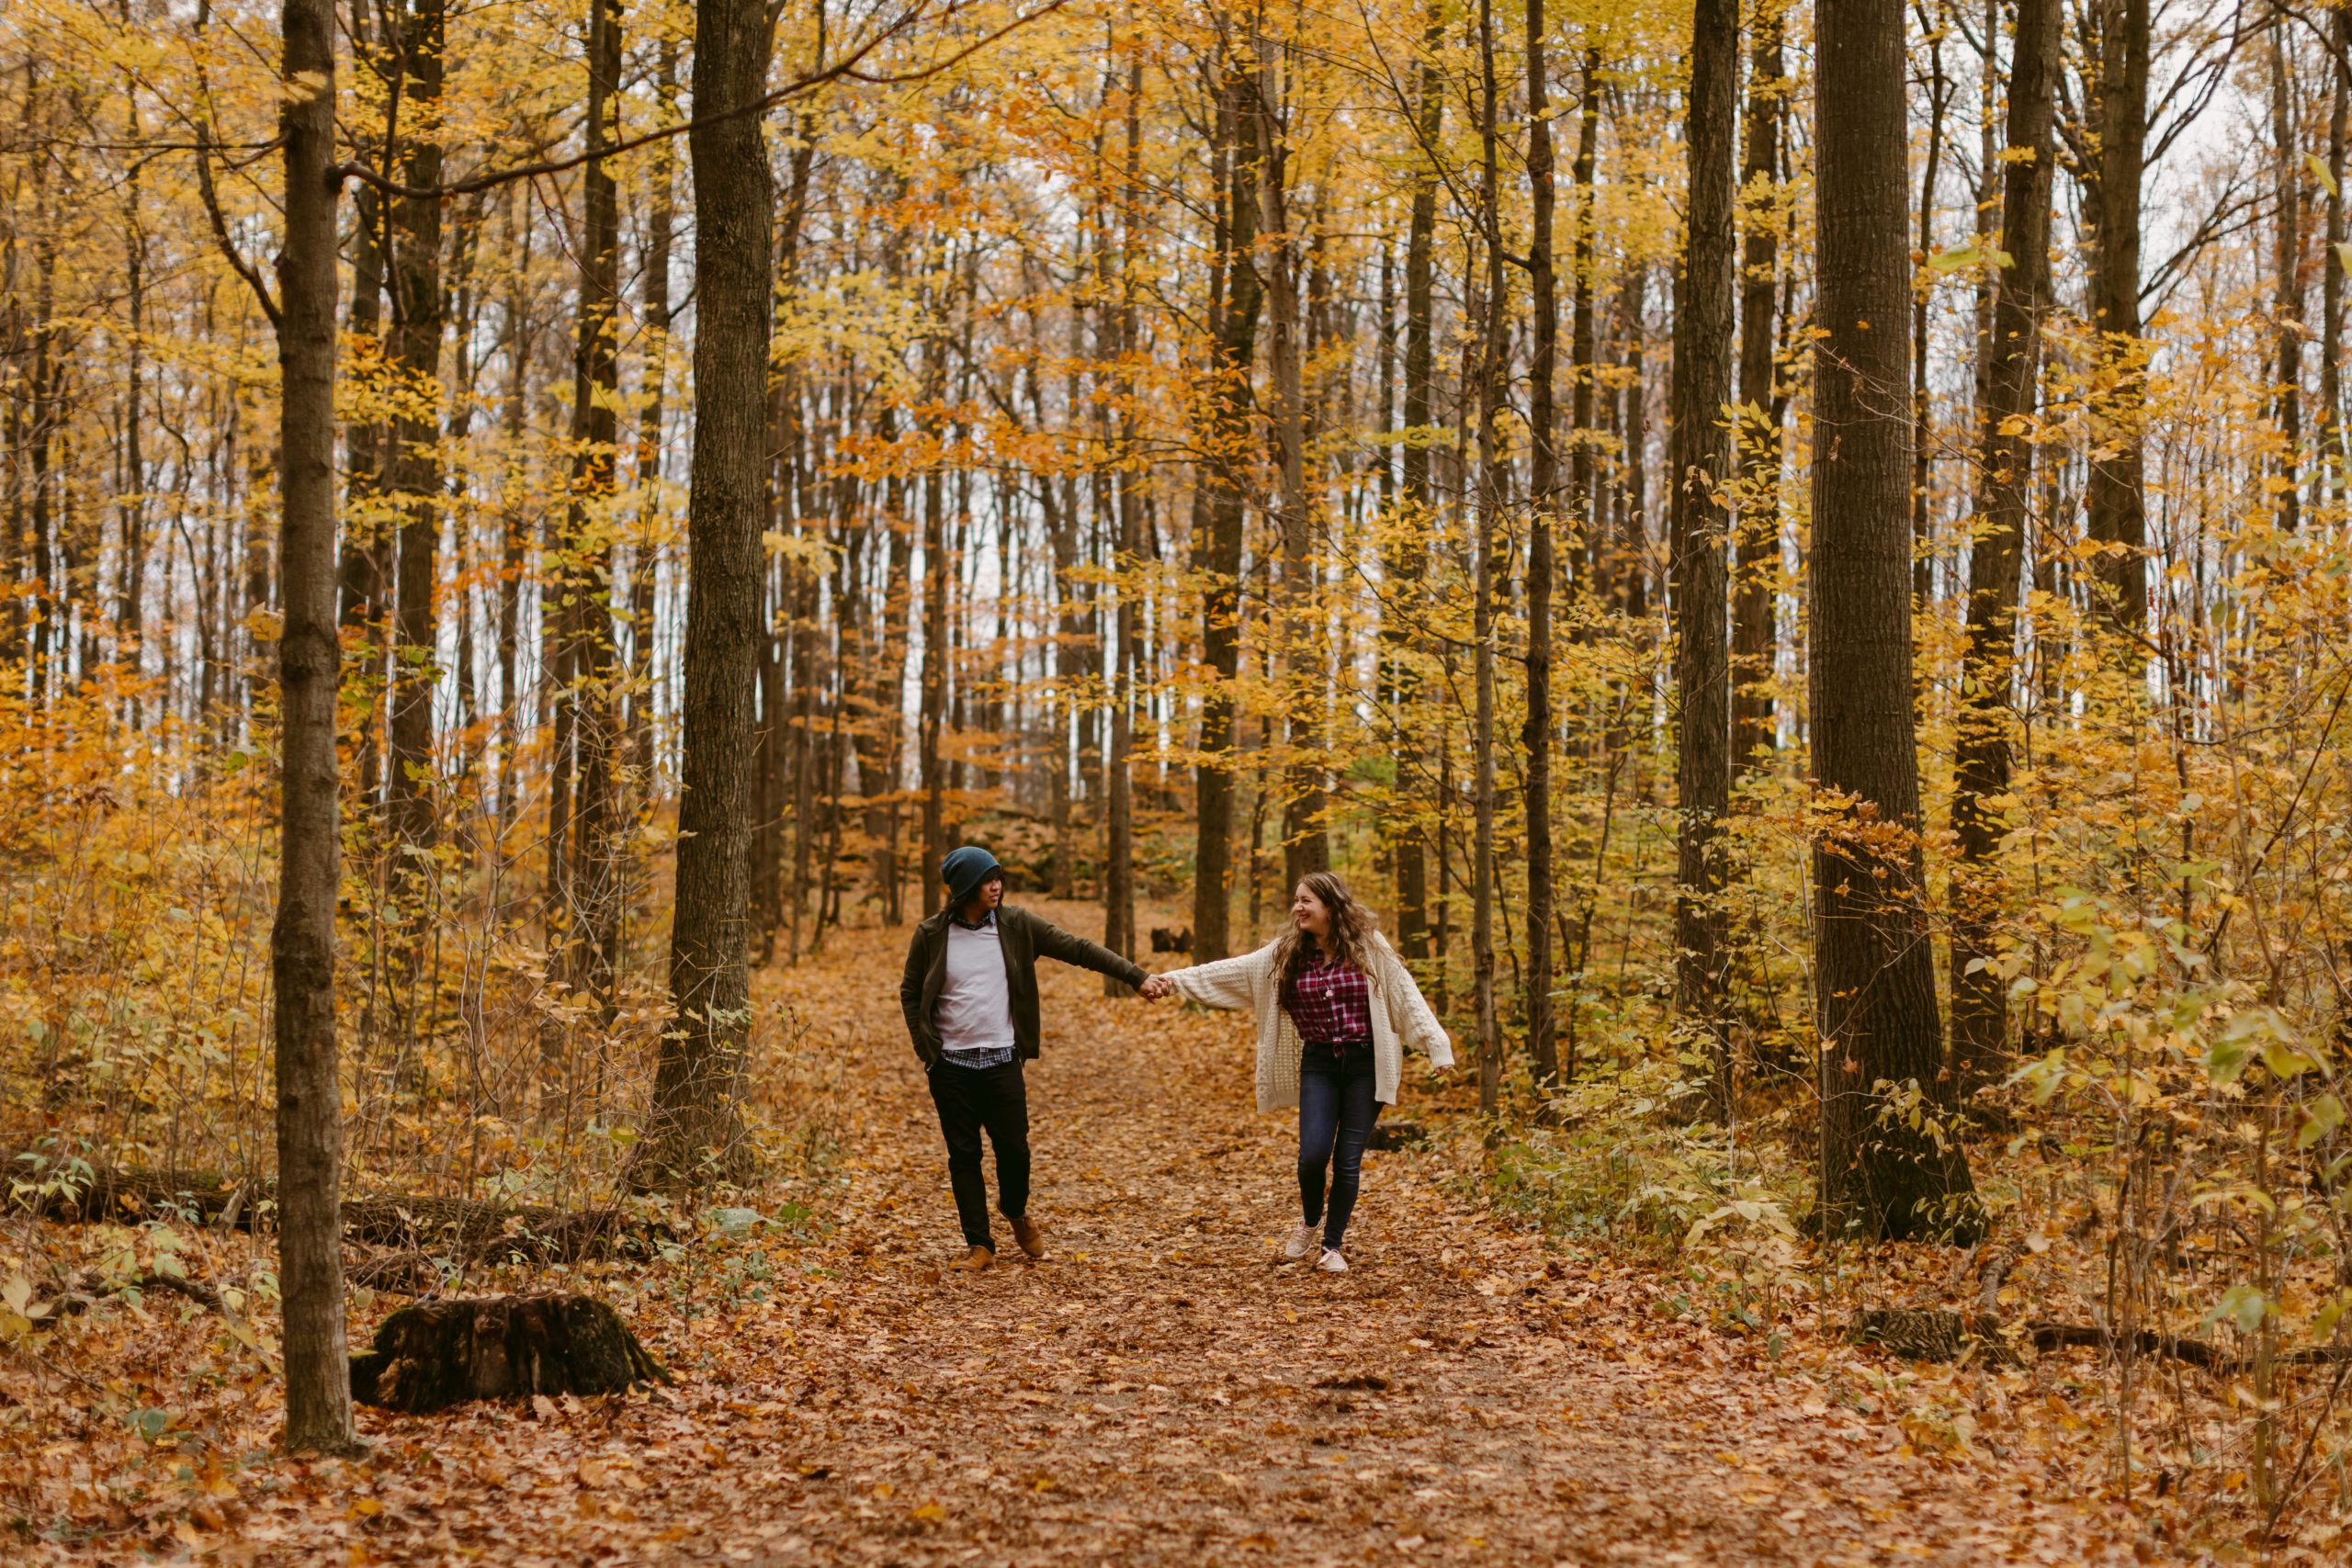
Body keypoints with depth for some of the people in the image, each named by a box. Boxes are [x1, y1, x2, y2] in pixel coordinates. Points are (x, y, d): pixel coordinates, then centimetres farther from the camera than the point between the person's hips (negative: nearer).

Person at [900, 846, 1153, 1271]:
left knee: (1014, 1150, 0)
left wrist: (1136, 976, -4)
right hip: (950, 1065, -1)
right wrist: (925, 1045, -3)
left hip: (1002, 1061, 1)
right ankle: (979, 1244, 15)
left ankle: (1015, 1211, 31)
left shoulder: (1017, 926, 0)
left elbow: (1077, 949, 0)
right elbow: (910, 992, 8)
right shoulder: (931, 935, -3)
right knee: (964, 1155, 4)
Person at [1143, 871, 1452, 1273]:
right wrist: (1172, 980, -9)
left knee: (1348, 1160, 0)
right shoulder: (1285, 955, 3)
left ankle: (1333, 1246, 17)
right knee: (1313, 1154, -11)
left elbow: (1406, 998, -3)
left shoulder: (1369, 949, -3)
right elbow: (1228, 971, -1)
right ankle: (1310, 1220, 21)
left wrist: (1437, 1047, -9)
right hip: (1318, 1063, 2)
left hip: (1365, 1066, -2)